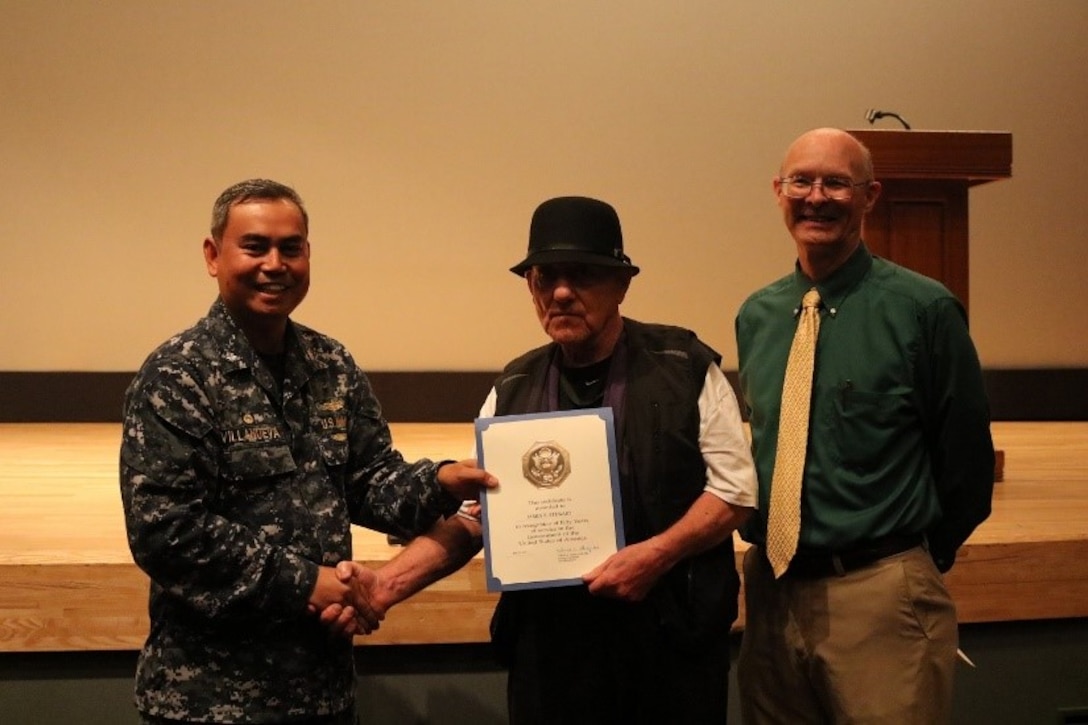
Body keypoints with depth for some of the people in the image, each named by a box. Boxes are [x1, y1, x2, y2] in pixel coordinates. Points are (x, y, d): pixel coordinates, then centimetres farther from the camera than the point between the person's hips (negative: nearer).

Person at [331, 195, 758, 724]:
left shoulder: (686, 369, -1)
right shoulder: (513, 391, 7)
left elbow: (733, 488, -2)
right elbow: (470, 515, 5)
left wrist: (656, 553, -17)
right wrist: (388, 582, -11)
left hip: (673, 638, -2)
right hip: (547, 645, 2)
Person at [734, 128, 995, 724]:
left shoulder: (923, 309, -9)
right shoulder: (755, 316, 7)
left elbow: (967, 457, -2)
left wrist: (914, 562, 6)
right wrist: (760, 539, 11)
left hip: (881, 595, -5)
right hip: (771, 587, 5)